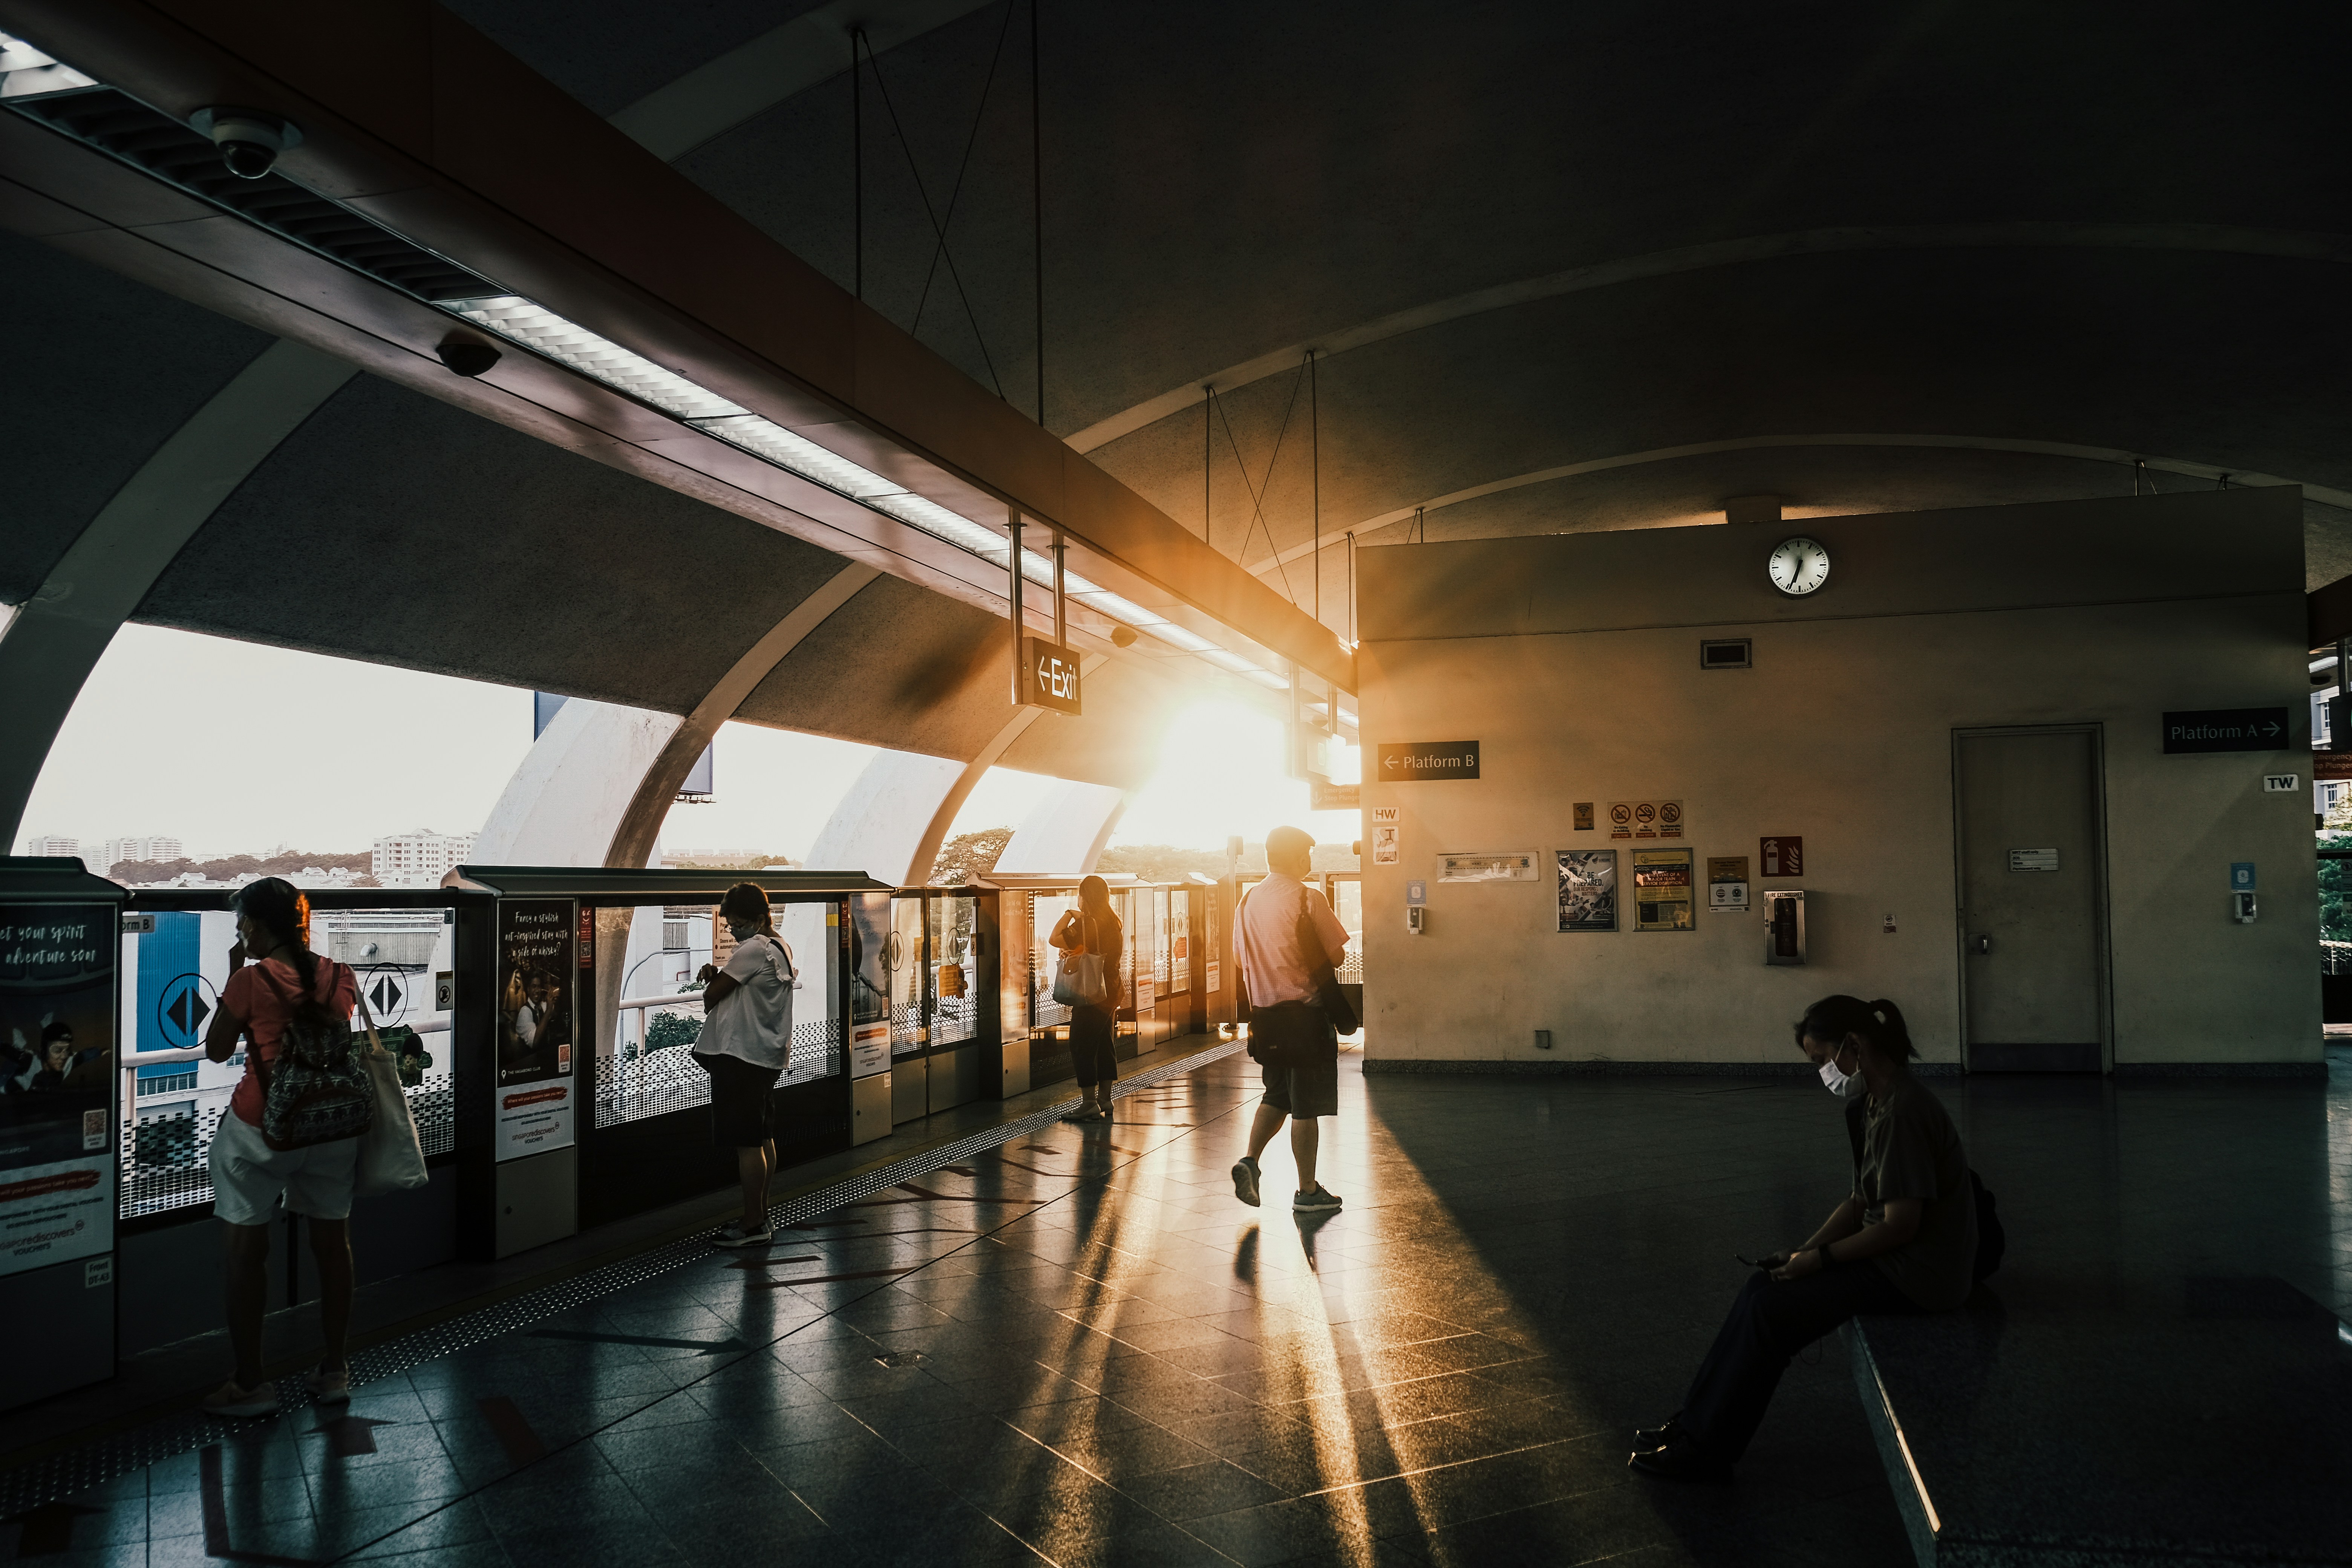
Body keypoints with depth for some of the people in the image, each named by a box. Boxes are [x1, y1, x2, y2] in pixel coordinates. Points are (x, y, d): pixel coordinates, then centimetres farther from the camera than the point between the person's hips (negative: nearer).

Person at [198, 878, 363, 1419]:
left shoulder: (251, 979, -14)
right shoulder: (340, 976, -2)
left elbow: (216, 1050, -2)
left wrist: (234, 973, 1)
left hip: (260, 1130, -4)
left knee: (246, 1252, 7)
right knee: (332, 1244, 13)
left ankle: (250, 1384, 13)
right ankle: (334, 1371, 23)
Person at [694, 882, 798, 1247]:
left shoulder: (753, 950, -16)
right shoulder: (779, 947, 14)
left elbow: (711, 997, -12)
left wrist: (711, 984, 10)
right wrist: (716, 976, 0)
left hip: (740, 1056, -10)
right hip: (767, 1056, 10)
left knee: (746, 1142, -5)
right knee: (763, 1138, 13)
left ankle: (753, 1225, -1)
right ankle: (760, 1217, 20)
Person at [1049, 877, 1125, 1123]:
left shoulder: (1086, 923, -17)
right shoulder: (1114, 922, 9)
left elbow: (1055, 939, -21)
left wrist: (1069, 915, -8)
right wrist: (1076, 952, 6)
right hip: (1111, 993, 9)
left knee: (1082, 1047, -3)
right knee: (1106, 1045, 13)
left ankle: (1089, 1104, -4)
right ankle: (1105, 1101, 18)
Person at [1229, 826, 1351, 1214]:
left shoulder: (1248, 900, 7)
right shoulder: (1307, 898, -12)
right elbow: (1336, 955, -10)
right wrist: (1312, 969, 8)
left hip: (1264, 1009, 6)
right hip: (1304, 1012, -6)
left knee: (1277, 1095, 20)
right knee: (1306, 1106, 2)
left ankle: (1249, 1160, 3)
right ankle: (1308, 1192, 9)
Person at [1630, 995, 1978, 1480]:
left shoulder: (1902, 1112, -23)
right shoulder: (1879, 1104, 10)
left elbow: (1900, 1224, -24)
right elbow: (1860, 1202, 13)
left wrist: (1821, 1258, -15)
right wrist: (1805, 1249, 1)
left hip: (1916, 1276, -10)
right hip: (1893, 1259, 10)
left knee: (1772, 1311, -13)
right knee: (1763, 1285, 3)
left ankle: (1703, 1450, -2)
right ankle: (1696, 1422, 7)